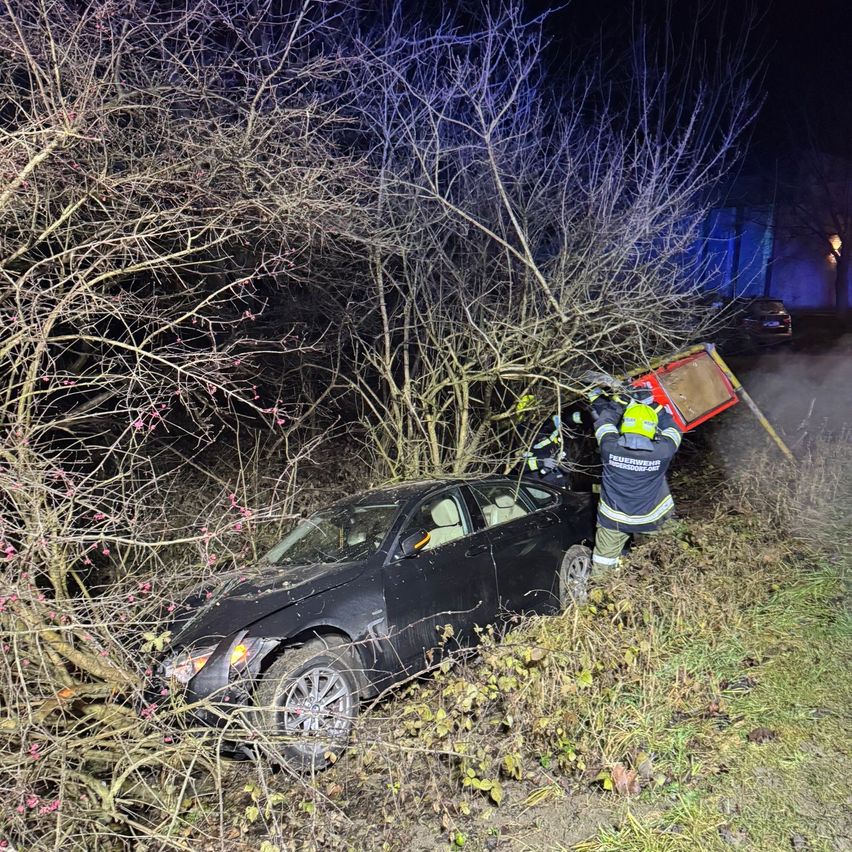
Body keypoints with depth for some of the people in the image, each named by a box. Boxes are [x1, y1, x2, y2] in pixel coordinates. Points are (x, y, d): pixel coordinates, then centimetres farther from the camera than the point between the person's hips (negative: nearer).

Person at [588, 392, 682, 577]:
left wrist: (620, 404, 11)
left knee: (605, 553, 19)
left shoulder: (610, 447, -24)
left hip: (613, 518, 1)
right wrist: (654, 407, 8)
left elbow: (604, 422, -2)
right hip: (650, 519, -1)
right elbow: (672, 429, -1)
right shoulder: (662, 452, -24)